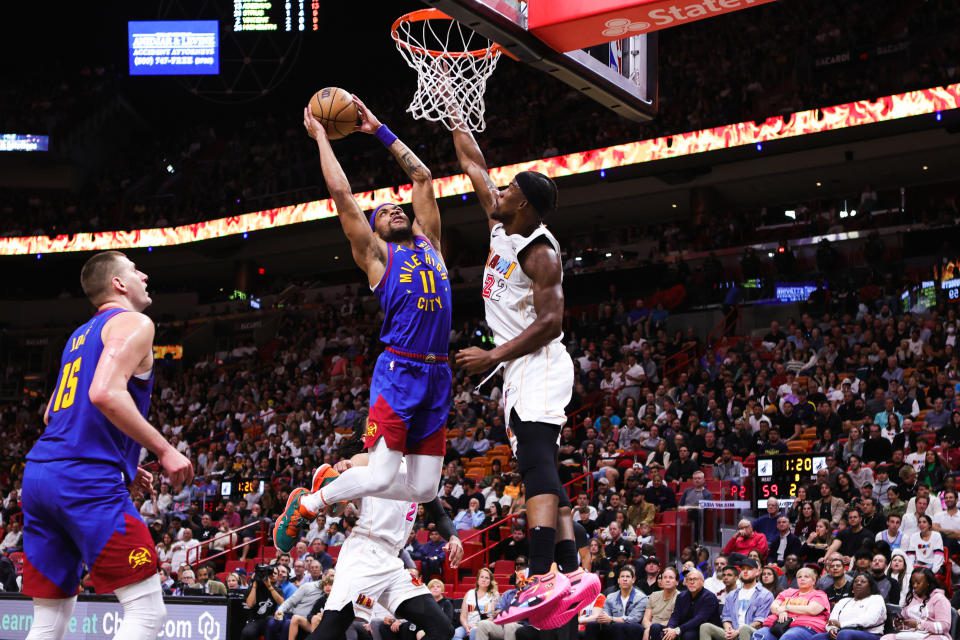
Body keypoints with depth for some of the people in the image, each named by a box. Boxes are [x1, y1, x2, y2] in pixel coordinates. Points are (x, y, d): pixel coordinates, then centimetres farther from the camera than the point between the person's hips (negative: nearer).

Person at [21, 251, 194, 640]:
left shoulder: (80, 336, 27)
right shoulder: (133, 323, 0)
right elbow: (105, 394, -17)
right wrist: (164, 450, -11)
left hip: (39, 474, 9)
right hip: (87, 481, -9)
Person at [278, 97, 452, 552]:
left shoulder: (428, 242, 22)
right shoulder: (377, 255, 7)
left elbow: (422, 178, 26)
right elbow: (341, 194, 1)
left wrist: (380, 131, 27)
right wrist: (321, 138, 10)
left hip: (437, 375, 6)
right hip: (399, 371, -6)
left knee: (423, 488, 2)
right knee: (381, 476, -15)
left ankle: (334, 476, 23)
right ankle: (307, 504, 10)